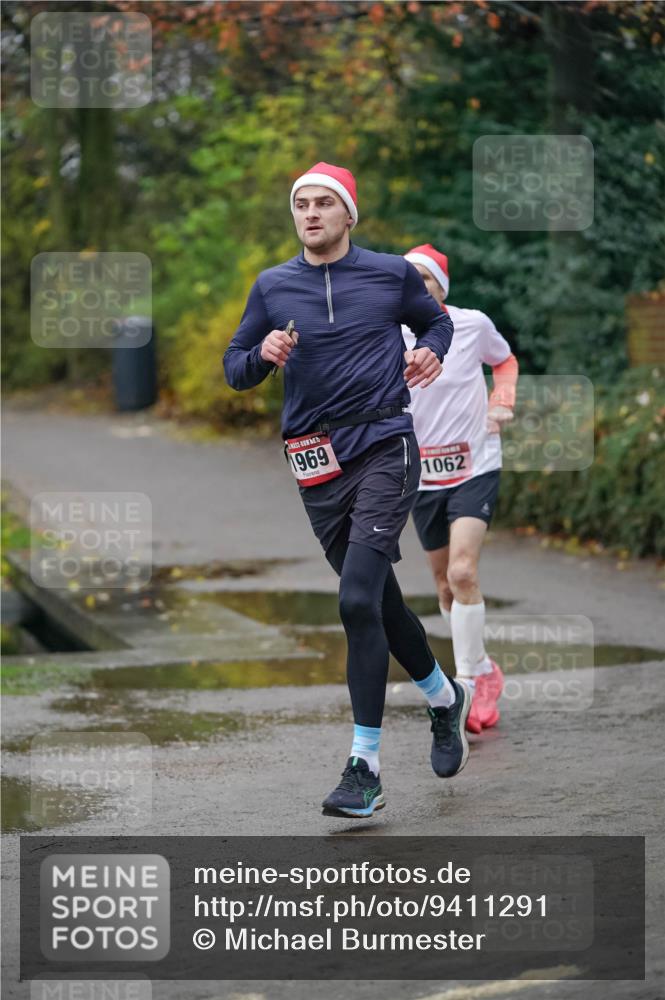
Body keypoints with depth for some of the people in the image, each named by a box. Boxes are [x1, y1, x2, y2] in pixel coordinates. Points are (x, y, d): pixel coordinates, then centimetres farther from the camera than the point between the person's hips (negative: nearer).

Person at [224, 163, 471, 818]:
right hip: (317, 464, 4)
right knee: (380, 600, 13)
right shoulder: (272, 287, 8)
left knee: (358, 599, -17)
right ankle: (444, 699, 39)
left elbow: (435, 320, 21)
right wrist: (262, 355, -10)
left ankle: (365, 767, -15)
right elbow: (234, 367, 12)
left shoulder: (392, 273, 4)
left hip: (385, 449, -4)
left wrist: (431, 353, -1)